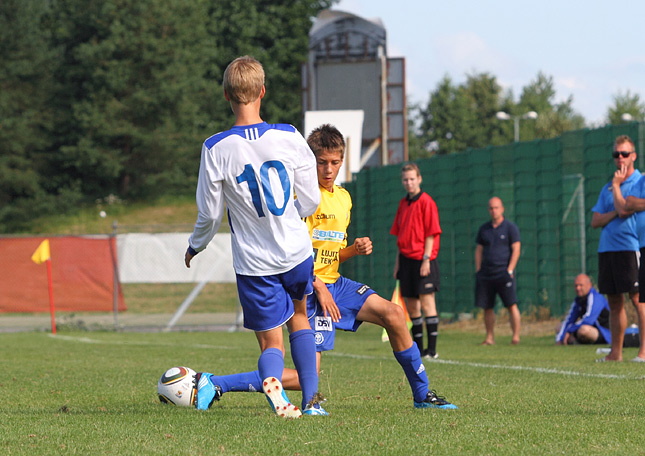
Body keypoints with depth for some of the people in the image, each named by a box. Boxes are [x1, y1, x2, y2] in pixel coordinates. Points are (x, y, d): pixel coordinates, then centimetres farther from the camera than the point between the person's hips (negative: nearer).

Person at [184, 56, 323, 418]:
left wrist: (195, 247, 14)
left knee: (271, 343, 7)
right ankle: (311, 399, 18)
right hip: (297, 252, 2)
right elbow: (311, 201, -1)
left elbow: (209, 215, -7)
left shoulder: (216, 149, -14)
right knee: (300, 317, 28)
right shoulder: (289, 137, -9)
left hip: (254, 264, -2)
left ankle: (272, 380, -27)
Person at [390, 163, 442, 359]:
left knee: (426, 303, -8)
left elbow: (431, 233, -11)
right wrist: (398, 261, 14)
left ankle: (432, 349, -7)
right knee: (411, 305, 9)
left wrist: (426, 259, -16)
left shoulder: (426, 202, -7)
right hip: (406, 259, 7)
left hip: (422, 260, -7)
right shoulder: (403, 203, 14)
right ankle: (417, 348, 16)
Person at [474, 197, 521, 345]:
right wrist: (478, 270, 7)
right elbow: (479, 250, 18)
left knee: (511, 305, -11)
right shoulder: (484, 229, 15)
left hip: (504, 273, -4)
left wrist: (510, 270, -11)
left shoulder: (510, 227, 2)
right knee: (487, 308, 4)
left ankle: (516, 336, -10)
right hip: (486, 274, 4)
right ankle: (490, 337, 11)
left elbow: (516, 249, -3)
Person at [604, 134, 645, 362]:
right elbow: (594, 221, 10)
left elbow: (624, 208, -14)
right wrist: (615, 213, -7)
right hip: (608, 248, 7)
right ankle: (616, 352, 15)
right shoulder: (608, 189, 18)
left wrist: (616, 185, -2)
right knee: (614, 302, 9)